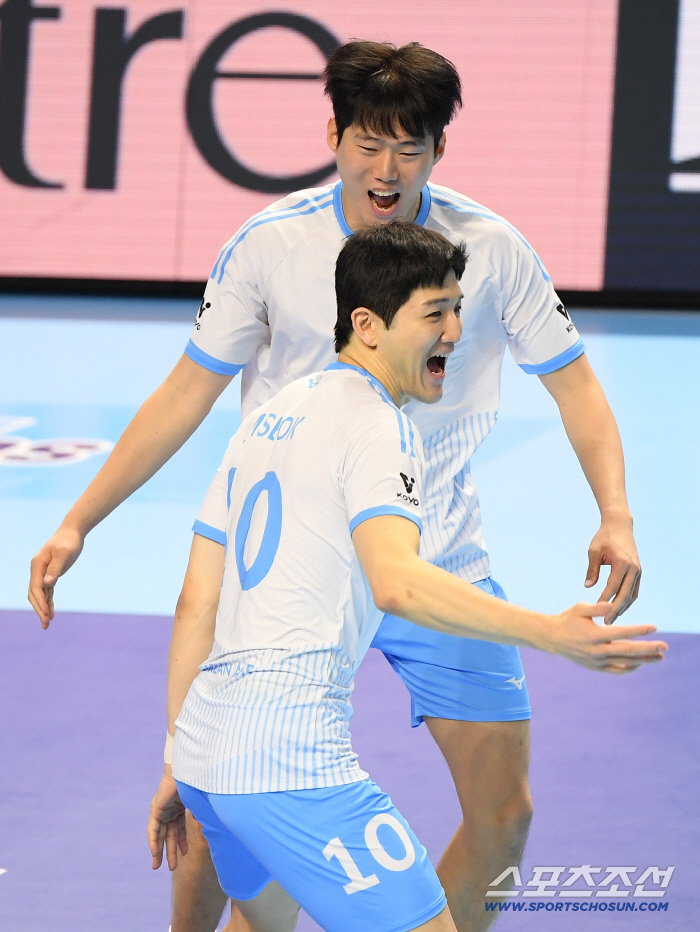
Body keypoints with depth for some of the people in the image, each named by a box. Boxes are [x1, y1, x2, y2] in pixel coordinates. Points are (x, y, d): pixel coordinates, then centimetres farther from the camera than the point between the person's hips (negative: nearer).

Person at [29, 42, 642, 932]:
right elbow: (184, 397, 0)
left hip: (437, 565, 1)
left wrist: (614, 515, -14)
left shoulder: (490, 249, -7)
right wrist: (77, 523, -3)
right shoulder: (270, 246, -8)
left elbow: (573, 384, 2)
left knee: (503, 813, -3)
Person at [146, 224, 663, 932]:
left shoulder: (265, 420, 18)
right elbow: (397, 582, -26)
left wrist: (179, 767, 23)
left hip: (207, 744, 10)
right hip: (290, 756, -10)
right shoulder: (375, 424, -7)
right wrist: (549, 633, -34)